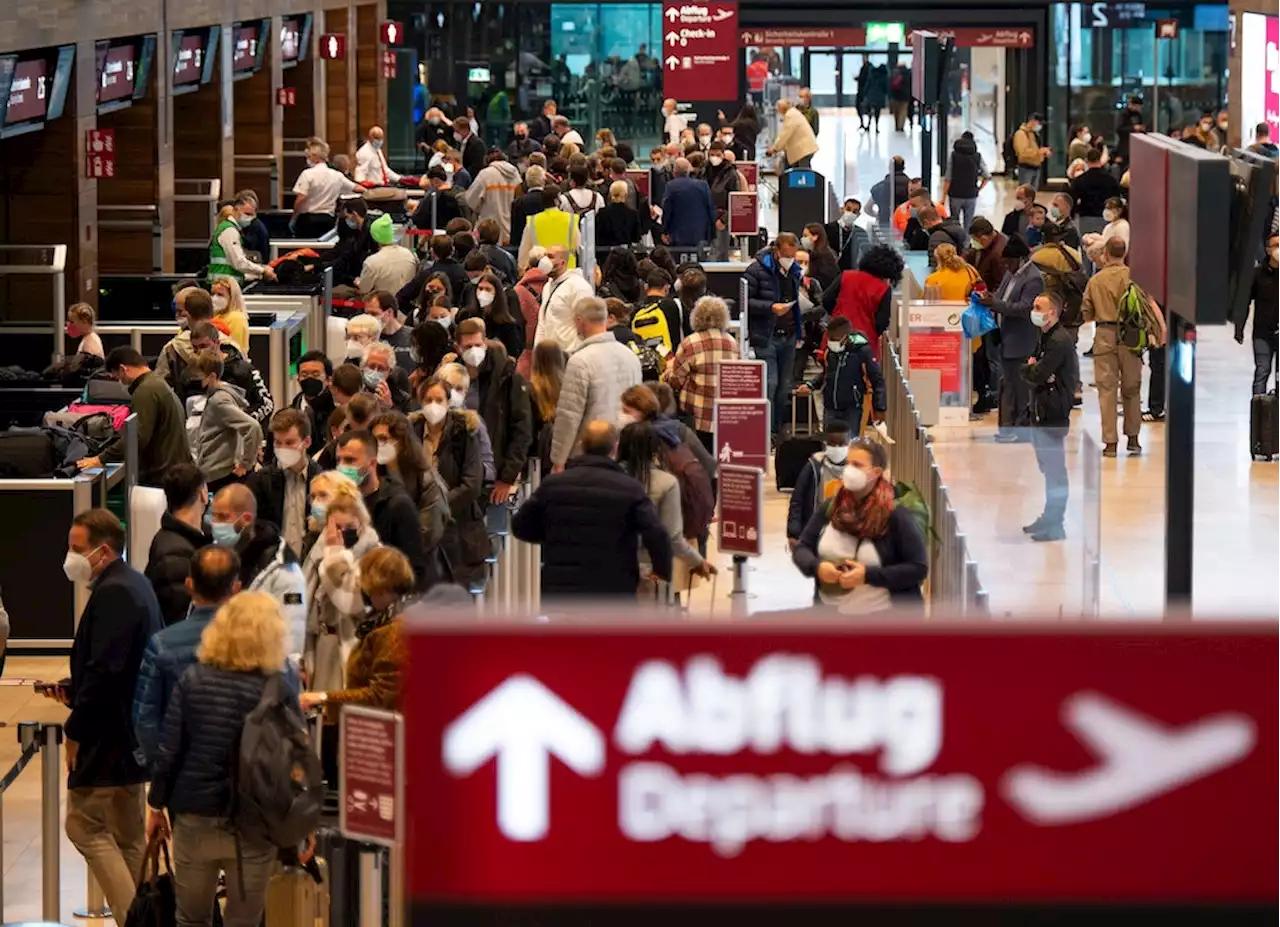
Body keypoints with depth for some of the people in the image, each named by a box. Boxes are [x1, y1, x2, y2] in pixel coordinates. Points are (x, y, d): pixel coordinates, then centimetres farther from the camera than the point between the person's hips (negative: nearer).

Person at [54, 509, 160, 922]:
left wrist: (75, 730, -18)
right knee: (128, 834, 14)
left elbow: (105, 671, -25)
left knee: (84, 824, -4)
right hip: (136, 732, 10)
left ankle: (131, 914, -9)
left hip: (108, 733, -10)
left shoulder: (113, 594, -19)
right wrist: (75, 688, 9)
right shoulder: (135, 585, 14)